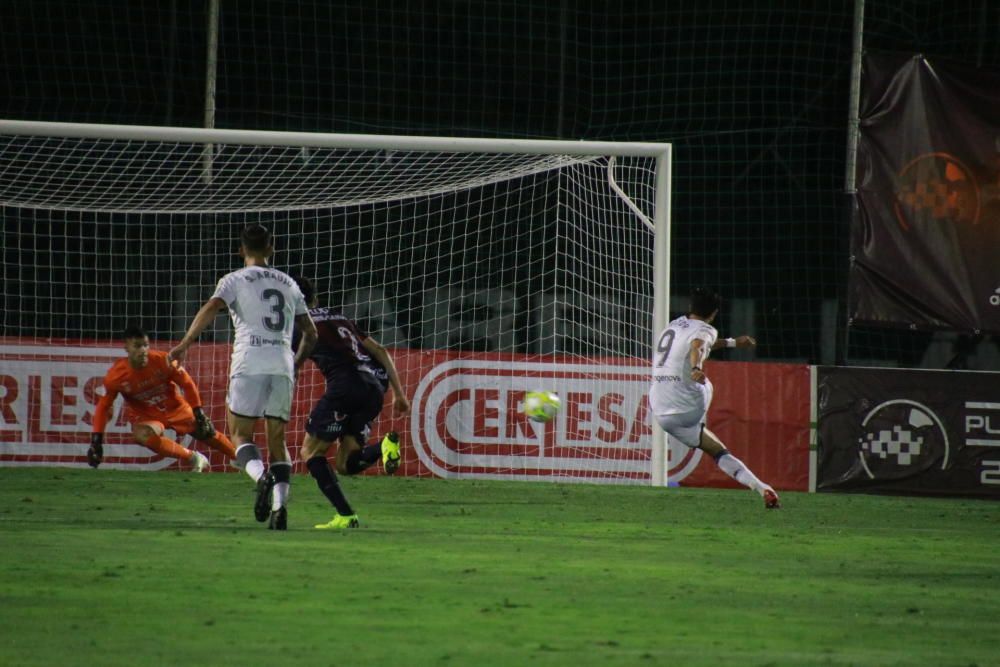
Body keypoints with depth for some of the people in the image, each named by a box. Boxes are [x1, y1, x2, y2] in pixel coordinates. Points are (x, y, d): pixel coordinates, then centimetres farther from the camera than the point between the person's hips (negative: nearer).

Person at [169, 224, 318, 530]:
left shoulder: (235, 280, 7)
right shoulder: (288, 284, 20)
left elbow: (212, 307, -12)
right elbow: (310, 332, 23)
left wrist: (185, 343, -13)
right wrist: (297, 363, 38)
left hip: (250, 365, -3)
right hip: (283, 367, 3)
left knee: (241, 434, 5)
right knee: (277, 439, 7)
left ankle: (261, 475, -25)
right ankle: (280, 502, -11)